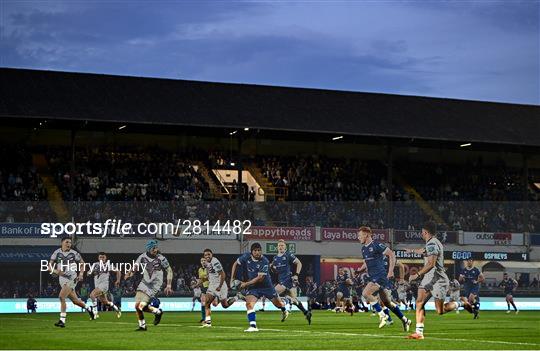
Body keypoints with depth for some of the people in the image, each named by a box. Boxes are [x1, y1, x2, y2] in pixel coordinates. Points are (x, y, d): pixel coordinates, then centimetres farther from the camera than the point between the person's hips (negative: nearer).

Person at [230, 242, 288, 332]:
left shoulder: (264, 261, -24)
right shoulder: (246, 257, -13)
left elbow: (260, 278, -26)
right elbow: (235, 264, 4)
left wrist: (246, 284, -26)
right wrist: (232, 279, -2)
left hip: (266, 285, -2)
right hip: (252, 286, 2)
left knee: (277, 303, 15)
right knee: (249, 303, -23)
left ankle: (284, 311, 52)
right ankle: (253, 326, -24)